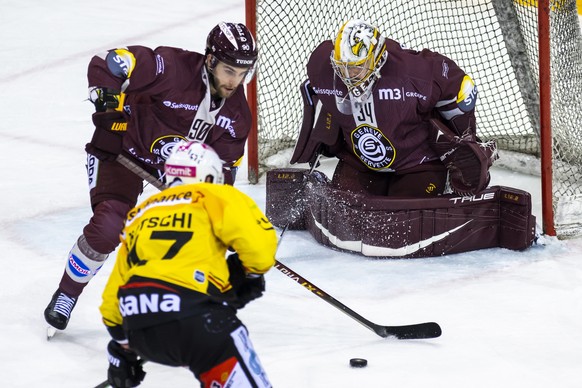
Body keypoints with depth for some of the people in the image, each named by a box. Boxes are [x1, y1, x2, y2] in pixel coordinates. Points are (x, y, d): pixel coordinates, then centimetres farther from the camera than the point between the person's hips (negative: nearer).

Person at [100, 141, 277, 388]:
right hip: (190, 311, -7)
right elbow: (259, 241, -3)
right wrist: (252, 275, 18)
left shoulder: (139, 214, 30)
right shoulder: (214, 196, 13)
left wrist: (122, 350, 41)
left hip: (138, 324, 7)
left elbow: (113, 296, 31)